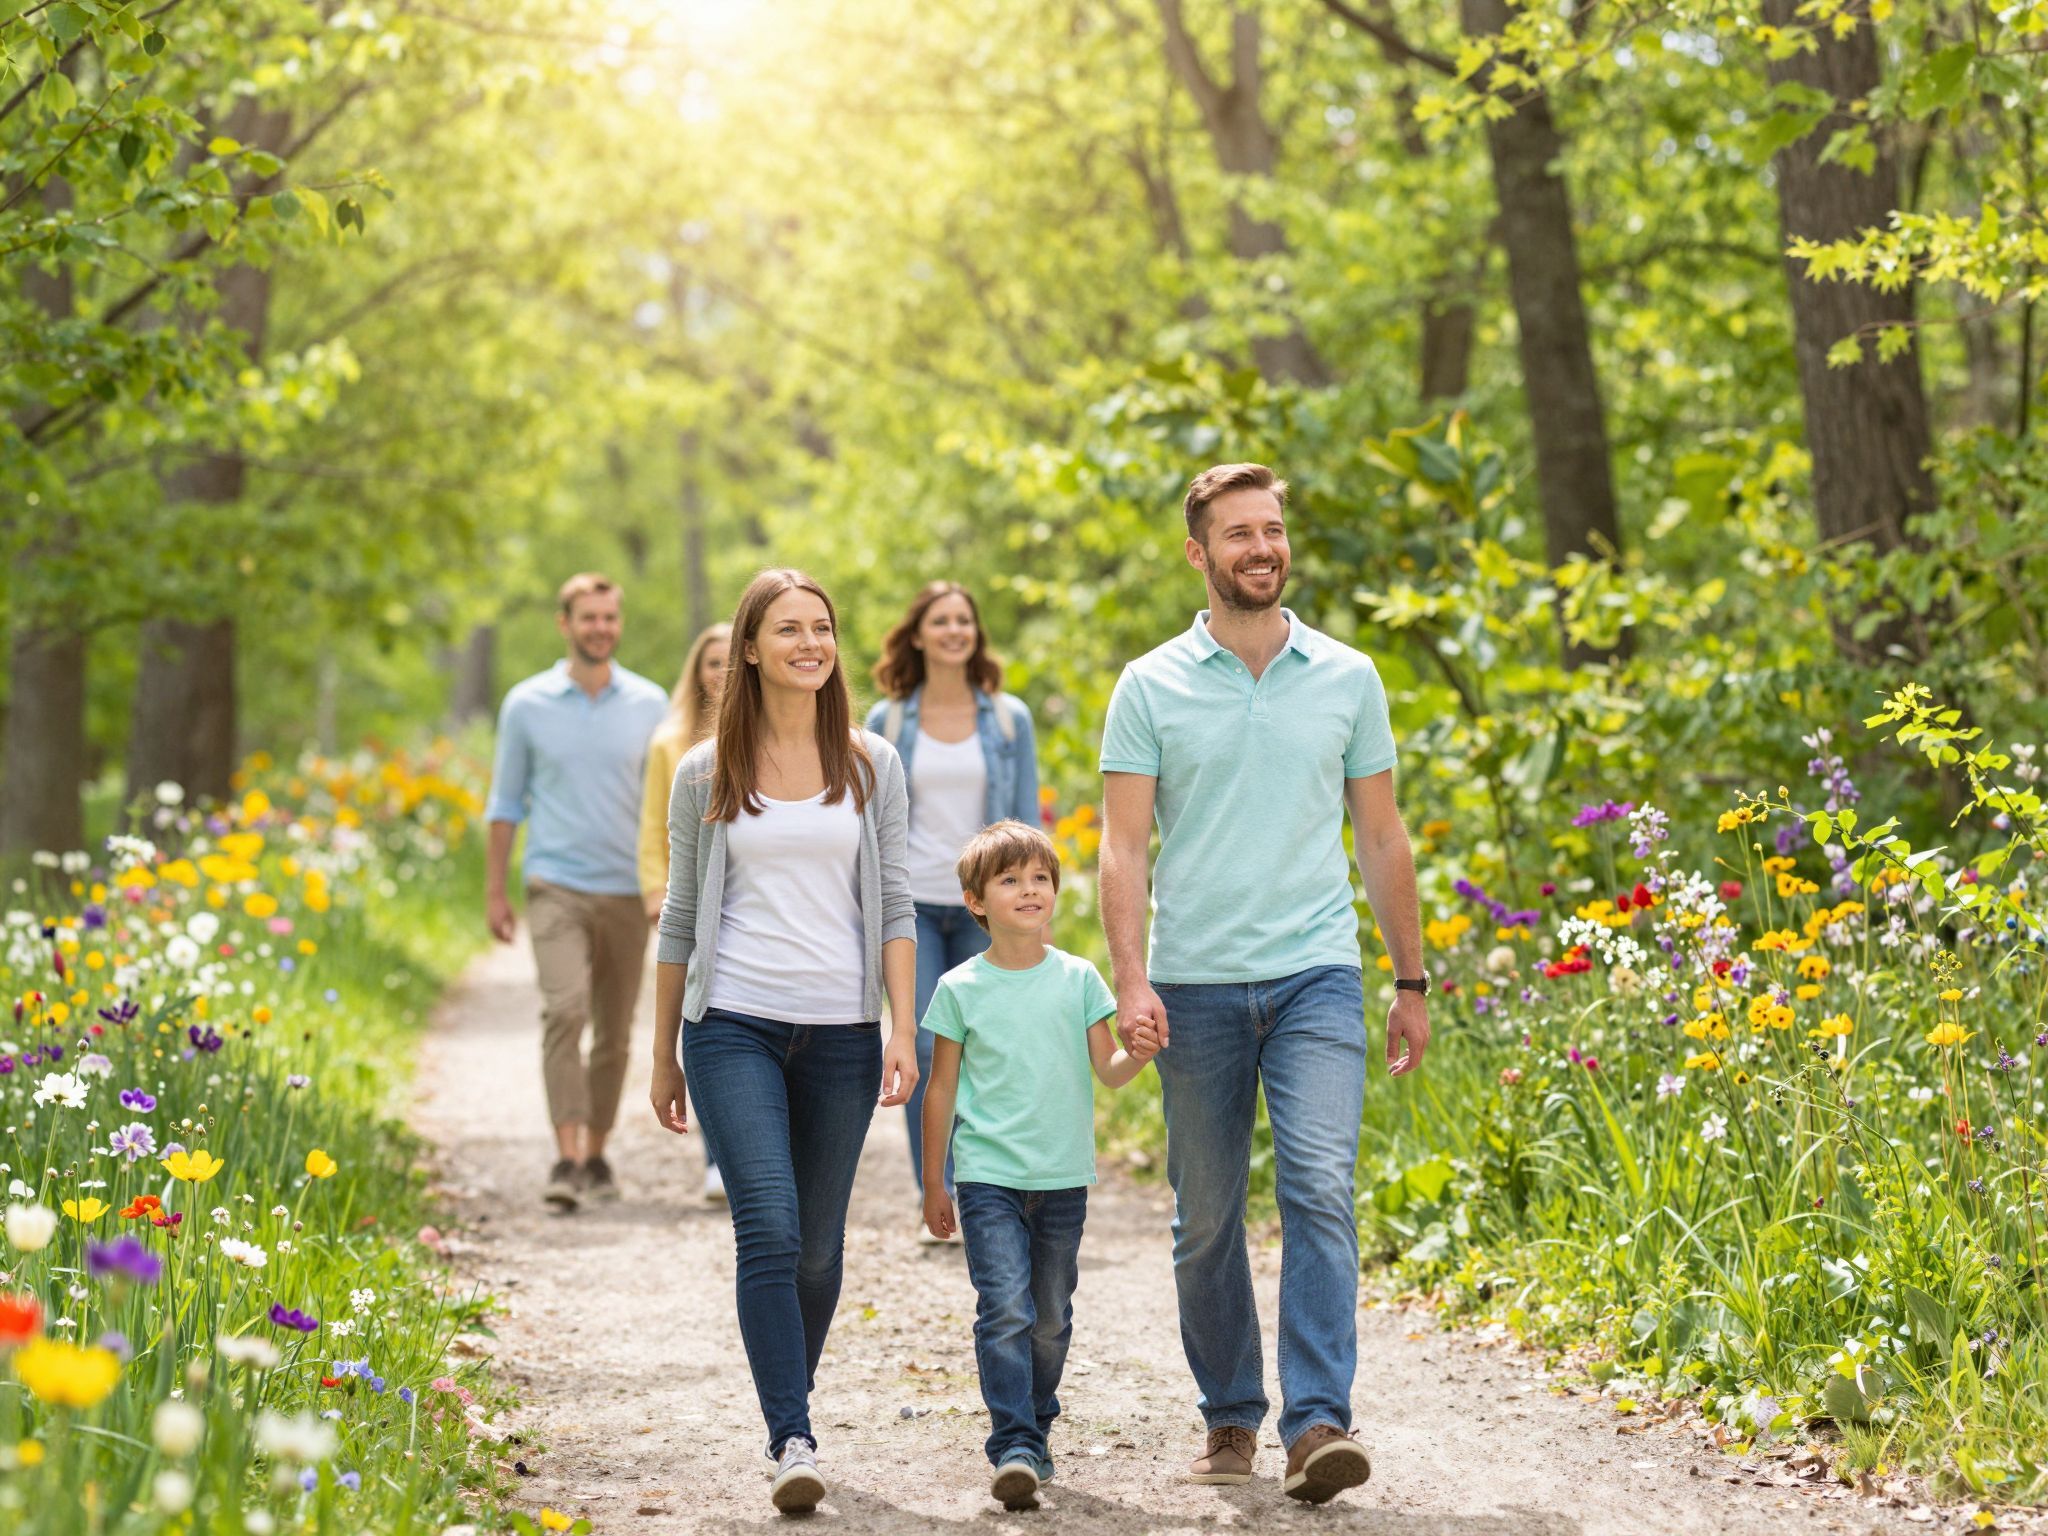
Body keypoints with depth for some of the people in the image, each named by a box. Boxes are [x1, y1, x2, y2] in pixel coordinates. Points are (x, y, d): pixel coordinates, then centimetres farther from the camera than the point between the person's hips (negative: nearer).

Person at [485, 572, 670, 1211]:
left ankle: (596, 1153, 22)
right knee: (564, 1012, -20)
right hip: (556, 884, -2)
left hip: (627, 891, 2)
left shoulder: (648, 704, 5)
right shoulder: (527, 704, 2)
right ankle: (567, 1159, -23)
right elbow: (506, 801, 9)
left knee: (614, 1033, 8)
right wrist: (494, 891, 6)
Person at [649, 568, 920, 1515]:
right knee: (769, 1231, -15)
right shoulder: (705, 776, 6)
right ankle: (791, 1442, -17)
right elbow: (680, 920, 11)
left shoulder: (871, 766, 8)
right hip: (734, 1028, -2)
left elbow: (894, 906, 7)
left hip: (841, 1034, 2)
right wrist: (663, 1055, 12)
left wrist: (903, 1029, -2)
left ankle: (789, 1411, 25)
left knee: (818, 1248, 7)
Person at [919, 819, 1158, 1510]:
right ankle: (1014, 1449, -16)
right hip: (989, 1177, -2)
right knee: (1004, 1310, -14)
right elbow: (941, 1089, 6)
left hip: (1063, 1178, 2)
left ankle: (1034, 1434, 26)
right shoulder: (960, 988, 0)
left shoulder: (1078, 978, 4)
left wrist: (1139, 1056, -21)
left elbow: (1106, 1068, 2)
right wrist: (933, 1184, 7)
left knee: (1050, 1319, 10)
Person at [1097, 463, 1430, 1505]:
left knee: (1320, 1189, -15)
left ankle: (1318, 1422, -18)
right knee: (1206, 1221, 7)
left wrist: (1412, 981, 14)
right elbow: (1124, 846, -2)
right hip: (1195, 986, 0)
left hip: (1316, 977, 0)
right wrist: (1130, 979, -14)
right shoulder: (1151, 688, 3)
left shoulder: (1347, 678, 8)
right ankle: (1230, 1418, 21)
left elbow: (1381, 838, 14)